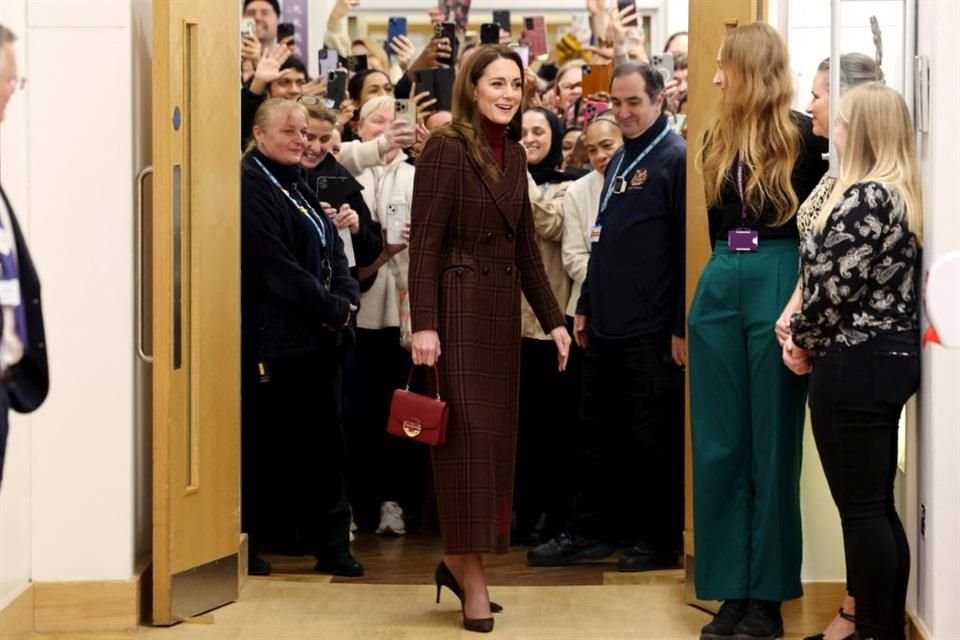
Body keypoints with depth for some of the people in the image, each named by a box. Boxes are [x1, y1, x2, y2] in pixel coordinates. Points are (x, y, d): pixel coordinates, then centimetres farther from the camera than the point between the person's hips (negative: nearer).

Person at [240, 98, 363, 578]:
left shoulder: (299, 188, 18)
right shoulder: (249, 187, -9)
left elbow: (334, 251, 15)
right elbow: (275, 264, -17)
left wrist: (345, 300, -5)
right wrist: (331, 308, -14)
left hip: (319, 335, 8)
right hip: (273, 336, -8)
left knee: (322, 439, 8)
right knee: (265, 443, -1)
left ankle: (330, 543, 13)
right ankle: (250, 543, 8)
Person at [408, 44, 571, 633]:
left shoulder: (514, 154, 12)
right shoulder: (446, 148, -10)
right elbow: (425, 242, -14)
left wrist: (553, 319, 11)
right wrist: (424, 324, -20)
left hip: (502, 308, 7)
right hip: (459, 306, -7)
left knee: (496, 434, 8)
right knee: (468, 433, -4)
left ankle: (459, 559, 17)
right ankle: (472, 572, 2)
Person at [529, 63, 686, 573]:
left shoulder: (675, 158, -10)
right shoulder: (620, 160, 16)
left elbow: (687, 245, -14)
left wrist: (681, 326, -17)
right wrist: (586, 307, 18)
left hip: (652, 331, -8)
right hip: (605, 325, 8)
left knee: (654, 437, 1)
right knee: (600, 434, 13)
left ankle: (661, 539, 12)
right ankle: (591, 531, 21)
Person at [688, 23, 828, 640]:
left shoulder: (803, 136, -6)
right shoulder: (718, 138, 12)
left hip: (778, 283, -6)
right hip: (721, 286, 6)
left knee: (771, 444, 1)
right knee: (719, 444, 5)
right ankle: (732, 590, 12)